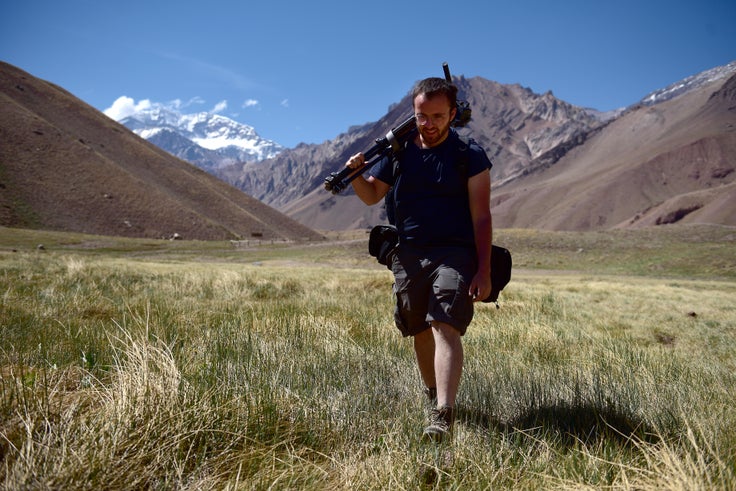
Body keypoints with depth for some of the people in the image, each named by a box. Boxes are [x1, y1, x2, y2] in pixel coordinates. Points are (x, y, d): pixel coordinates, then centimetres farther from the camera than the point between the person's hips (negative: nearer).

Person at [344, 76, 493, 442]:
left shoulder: (470, 156, -1)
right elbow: (372, 195, 17)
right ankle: (432, 393, 35)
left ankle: (443, 417, -21)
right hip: (408, 255, 4)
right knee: (421, 332, 13)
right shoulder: (398, 151, 8)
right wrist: (356, 175, -7)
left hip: (455, 254, -4)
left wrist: (484, 271, -10)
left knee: (445, 327, -18)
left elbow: (481, 216, -4)